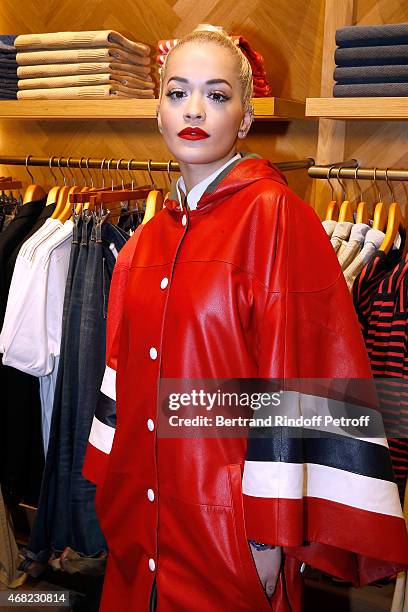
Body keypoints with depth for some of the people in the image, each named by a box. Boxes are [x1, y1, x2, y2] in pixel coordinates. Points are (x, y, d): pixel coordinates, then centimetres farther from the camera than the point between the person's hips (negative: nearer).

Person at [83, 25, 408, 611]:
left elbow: (296, 377, -16)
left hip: (229, 519, -5)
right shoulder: (146, 241, 5)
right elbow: (127, 377, 10)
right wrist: (111, 487, 12)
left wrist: (269, 537, -15)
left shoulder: (275, 216, -14)